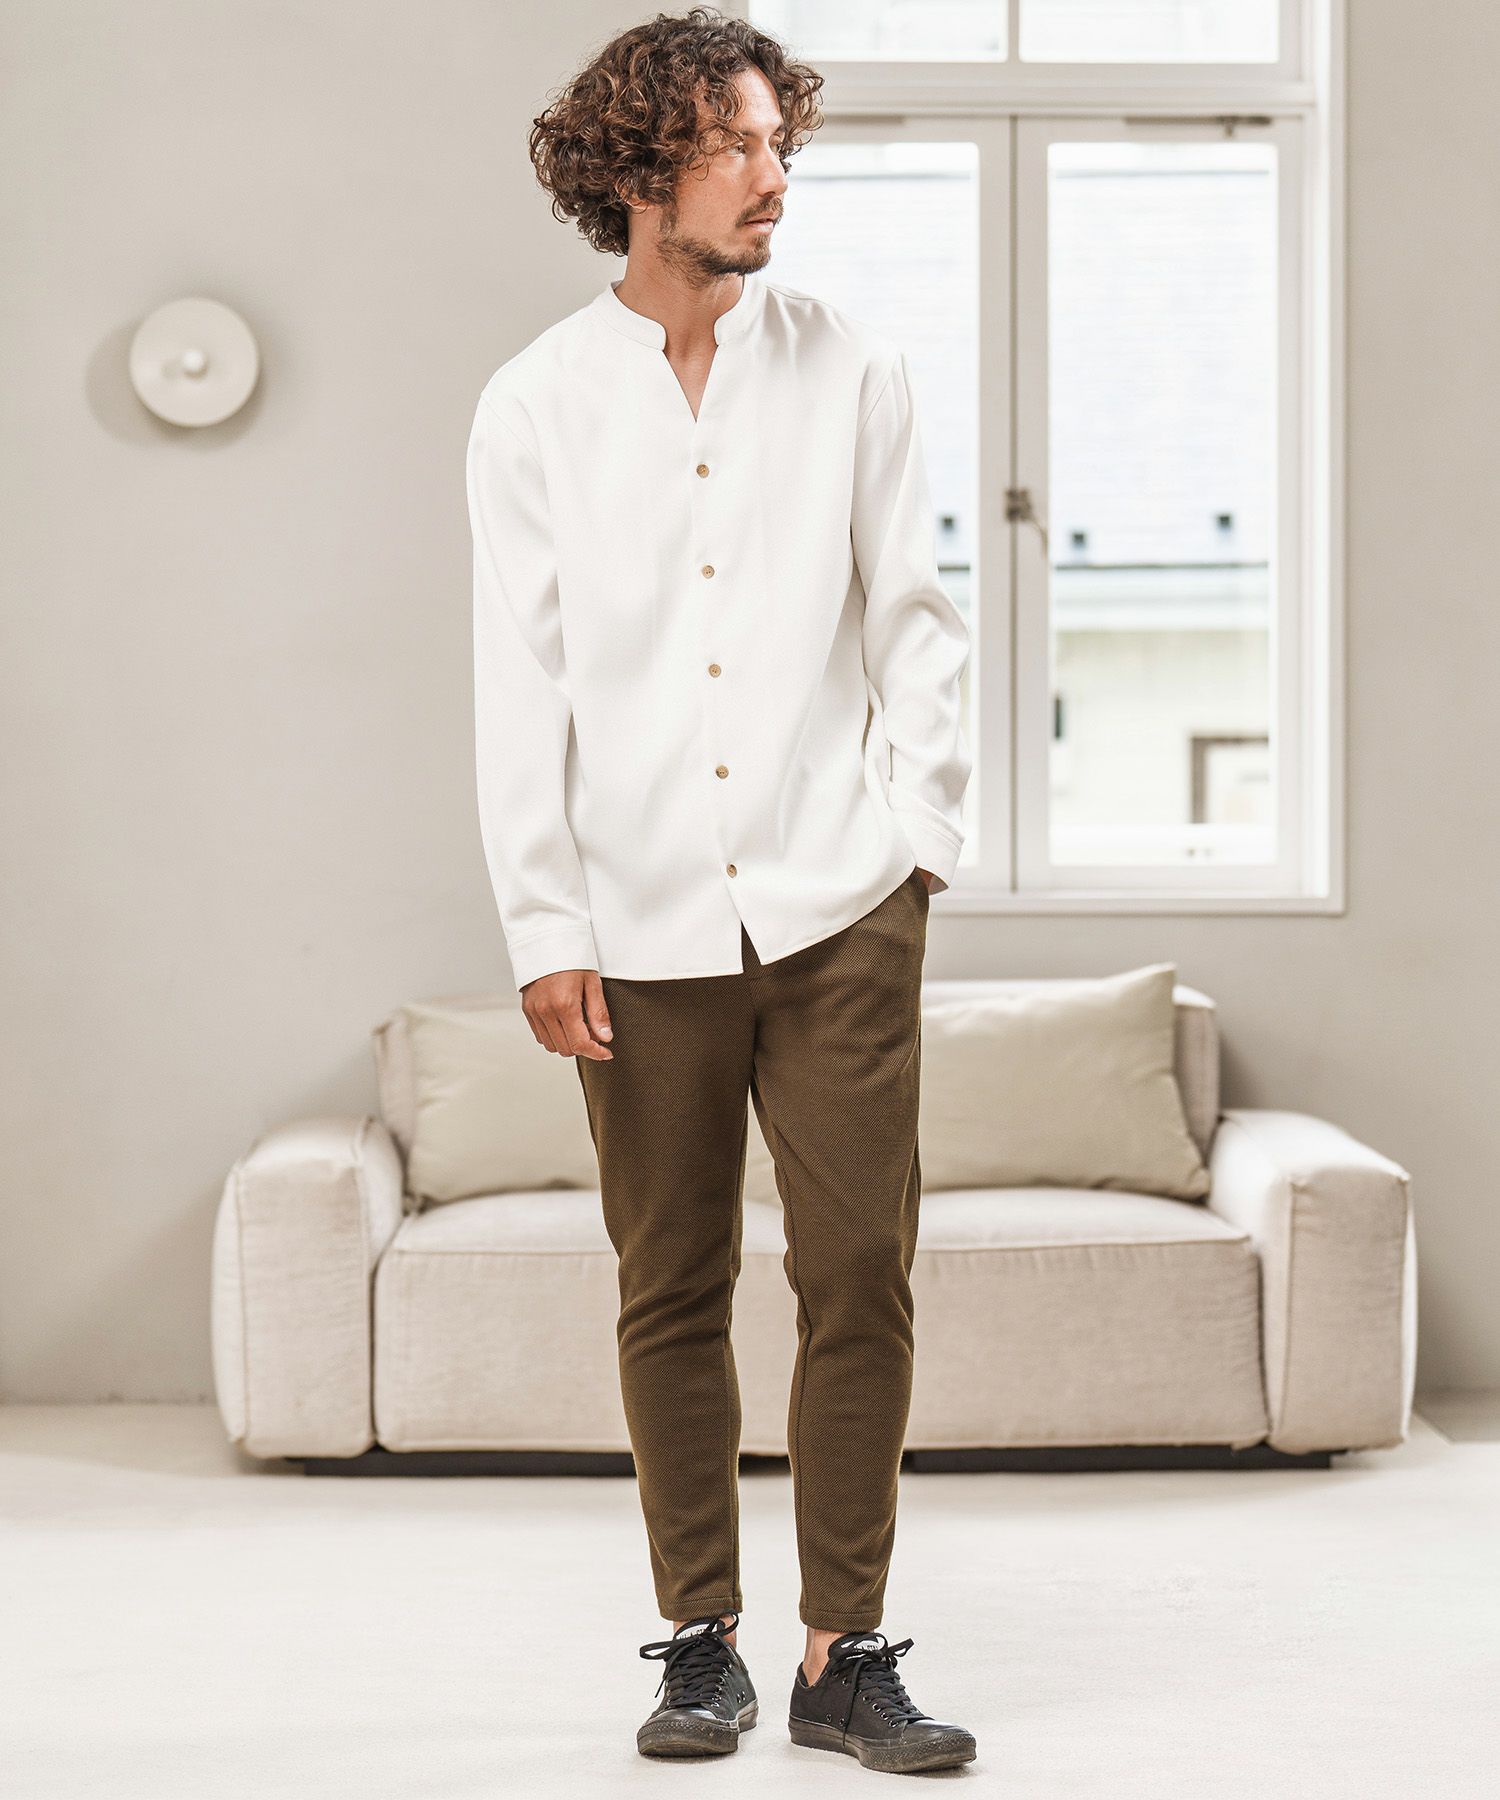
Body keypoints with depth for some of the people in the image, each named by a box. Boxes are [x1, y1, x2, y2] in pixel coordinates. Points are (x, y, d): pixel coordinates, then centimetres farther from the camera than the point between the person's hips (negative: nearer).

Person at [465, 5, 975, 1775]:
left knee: (860, 1280, -2)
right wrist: (543, 930, -3)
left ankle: (847, 1655, 8)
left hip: (839, 909, 0)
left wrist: (918, 831, 0)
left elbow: (916, 620, 9)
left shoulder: (850, 369, 6)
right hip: (647, 928, 0)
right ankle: (700, 1644, 19)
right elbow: (517, 683, 2)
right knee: (671, 1298, 6)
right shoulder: (535, 404, 3)